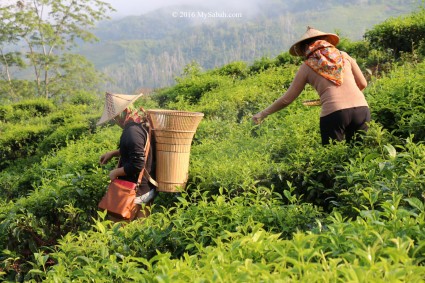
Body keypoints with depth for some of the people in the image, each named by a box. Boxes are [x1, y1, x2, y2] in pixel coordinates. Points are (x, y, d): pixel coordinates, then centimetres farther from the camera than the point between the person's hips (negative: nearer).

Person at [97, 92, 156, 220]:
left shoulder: (132, 131, -26)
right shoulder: (142, 123, 5)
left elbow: (137, 164, -29)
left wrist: (115, 173, -14)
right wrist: (113, 153, 17)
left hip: (137, 194, -10)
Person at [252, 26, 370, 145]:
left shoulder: (307, 66, 10)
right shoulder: (344, 56, 17)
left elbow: (286, 99, 13)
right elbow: (363, 84, 18)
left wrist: (263, 114, 25)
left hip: (333, 114, -3)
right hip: (361, 109, 3)